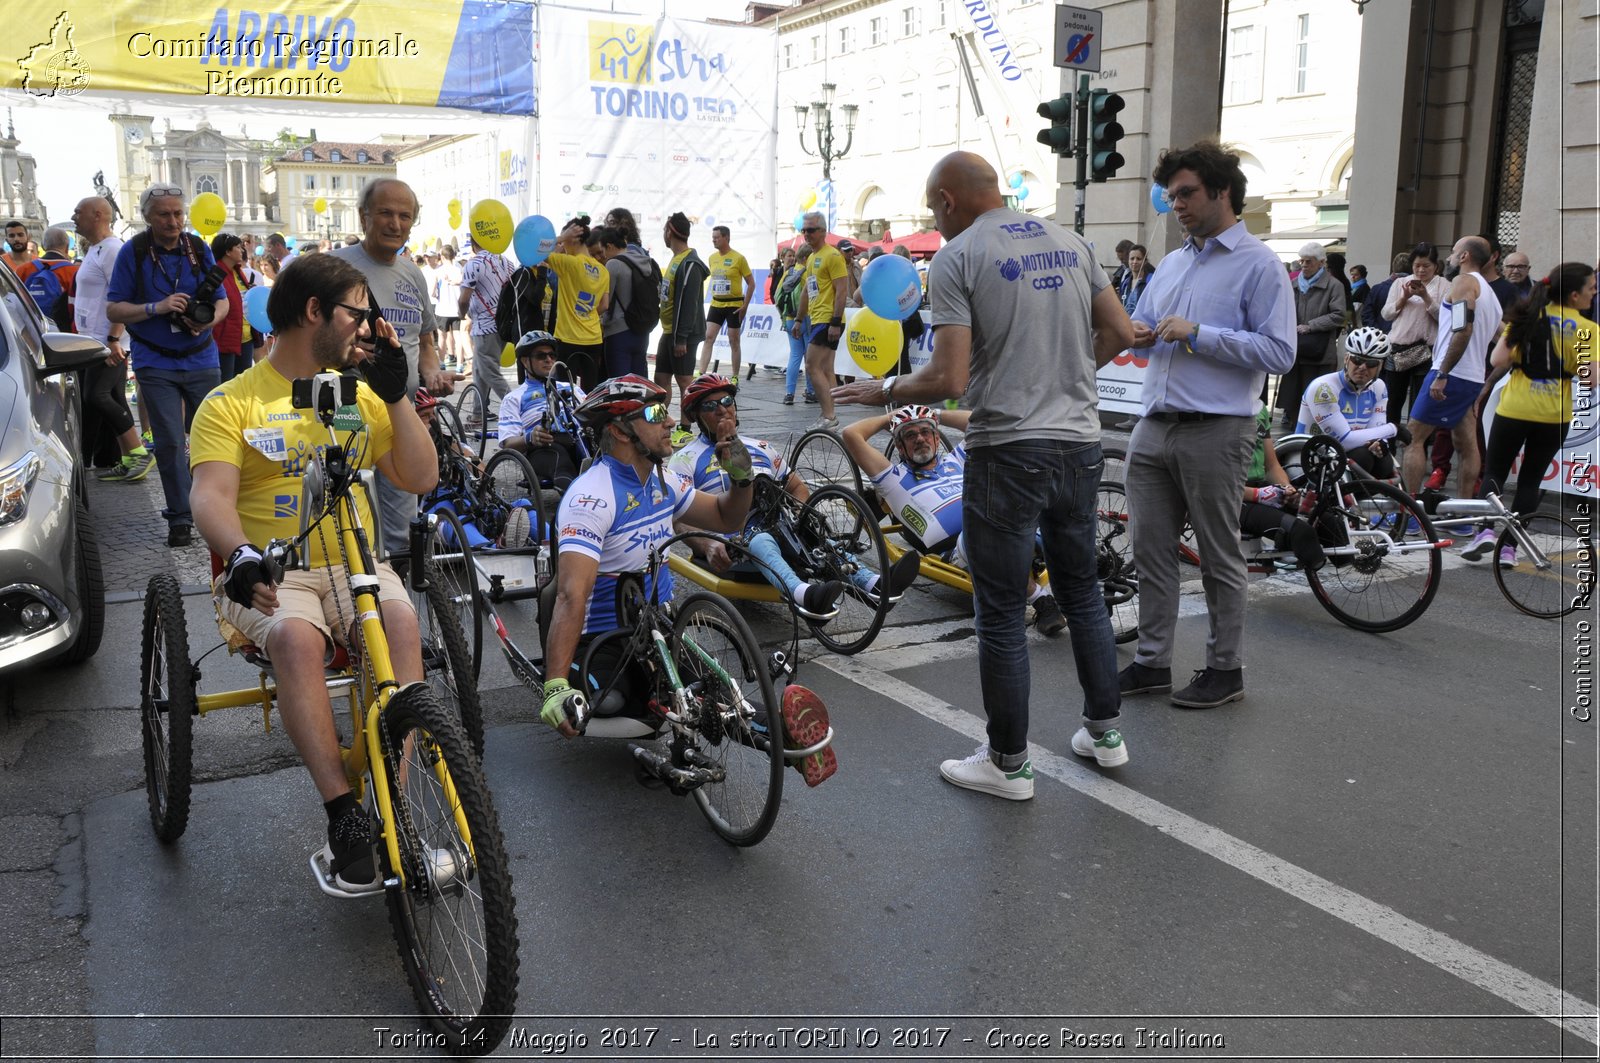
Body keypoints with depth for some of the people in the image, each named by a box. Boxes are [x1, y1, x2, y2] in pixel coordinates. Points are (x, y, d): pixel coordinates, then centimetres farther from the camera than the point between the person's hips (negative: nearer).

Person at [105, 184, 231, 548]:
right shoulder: (132, 252, -3)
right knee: (169, 442, -4)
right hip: (156, 364, -2)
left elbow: (222, 301, 9)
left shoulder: (199, 249, 4)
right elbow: (114, 310, -3)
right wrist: (156, 308, -20)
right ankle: (180, 517, 3)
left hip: (201, 359, 2)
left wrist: (208, 321, -13)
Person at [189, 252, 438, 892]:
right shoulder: (232, 403, 2)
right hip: (269, 575, -2)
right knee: (297, 638, -35)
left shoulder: (359, 395, 15)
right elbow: (211, 496, -13)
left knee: (401, 622, -30)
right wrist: (240, 555, -34)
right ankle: (344, 814, -30)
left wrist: (396, 395, -1)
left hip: (353, 565, 3)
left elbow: (420, 479, 9)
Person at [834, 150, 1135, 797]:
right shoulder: (1071, 242, 9)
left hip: (1007, 453, -6)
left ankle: (1008, 764, 15)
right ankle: (1104, 732, 32)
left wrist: (884, 391, -1)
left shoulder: (957, 258, -10)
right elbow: (1119, 333, 11)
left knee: (1002, 616, 5)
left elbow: (950, 379, -17)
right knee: (1083, 592, 21)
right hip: (1080, 445, 7)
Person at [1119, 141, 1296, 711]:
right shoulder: (1172, 263, 17)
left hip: (1215, 431, -7)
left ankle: (1226, 668, 17)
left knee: (1220, 557, 4)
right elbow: (1144, 327, 25)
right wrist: (1139, 334, 0)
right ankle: (1152, 662, 21)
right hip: (1154, 427, 7)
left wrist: (1198, 334, -18)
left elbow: (1279, 352, -14)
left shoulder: (1259, 265, -6)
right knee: (1150, 550, 10)